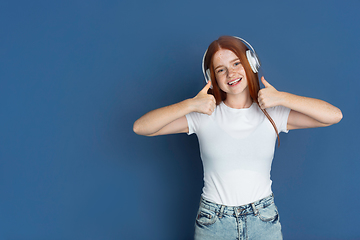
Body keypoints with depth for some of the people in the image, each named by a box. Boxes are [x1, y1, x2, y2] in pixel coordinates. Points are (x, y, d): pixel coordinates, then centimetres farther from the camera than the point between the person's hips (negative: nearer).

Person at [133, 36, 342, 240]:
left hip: (264, 220, 1)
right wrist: (190, 104, -20)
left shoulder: (272, 114, -3)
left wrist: (281, 98, -16)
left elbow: (334, 115, -10)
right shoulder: (204, 116, -6)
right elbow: (141, 127, -12)